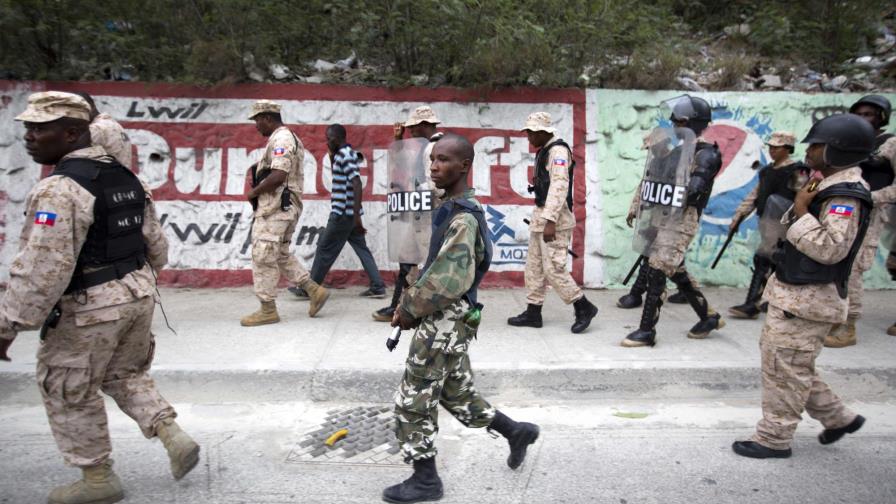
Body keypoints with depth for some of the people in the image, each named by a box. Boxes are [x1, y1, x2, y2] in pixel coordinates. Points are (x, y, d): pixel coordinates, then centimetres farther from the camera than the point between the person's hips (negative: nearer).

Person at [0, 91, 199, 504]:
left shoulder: (59, 189, -20)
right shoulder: (126, 178, 6)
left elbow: (41, 270, -25)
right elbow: (156, 244, 12)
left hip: (89, 309, -8)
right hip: (139, 295, 8)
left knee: (69, 392, 12)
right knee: (125, 376, 25)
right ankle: (175, 439, 14)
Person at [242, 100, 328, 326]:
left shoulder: (280, 139, -13)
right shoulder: (289, 138, 20)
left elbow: (279, 174, -25)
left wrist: (254, 191, -13)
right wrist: (259, 189, 10)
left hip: (275, 208, -11)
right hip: (286, 206, 11)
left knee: (263, 256, -4)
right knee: (281, 255, 17)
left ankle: (268, 310, 2)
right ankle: (315, 291, 16)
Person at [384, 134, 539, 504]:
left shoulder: (462, 217, -19)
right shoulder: (453, 210, 11)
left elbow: (449, 280, -28)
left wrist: (410, 309, -17)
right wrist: (410, 303, 12)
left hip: (444, 322, -10)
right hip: (447, 320, 10)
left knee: (413, 403, 2)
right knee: (458, 394, 22)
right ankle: (517, 432, 35)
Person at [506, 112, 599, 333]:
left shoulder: (558, 151, -13)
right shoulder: (544, 151, 16)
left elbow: (559, 186, -23)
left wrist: (550, 221, -28)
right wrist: (541, 218, 13)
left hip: (554, 219, -10)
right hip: (541, 216, 10)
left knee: (553, 268, -8)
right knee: (534, 266, 11)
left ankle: (584, 307, 5)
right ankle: (533, 312, 18)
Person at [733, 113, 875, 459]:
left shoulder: (846, 196, -19)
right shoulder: (830, 188, 13)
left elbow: (830, 248, -29)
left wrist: (801, 211, -22)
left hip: (806, 300, -11)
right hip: (791, 294, 11)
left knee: (785, 368, -1)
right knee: (787, 363, 20)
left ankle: (774, 439, 12)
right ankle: (838, 417, 32)